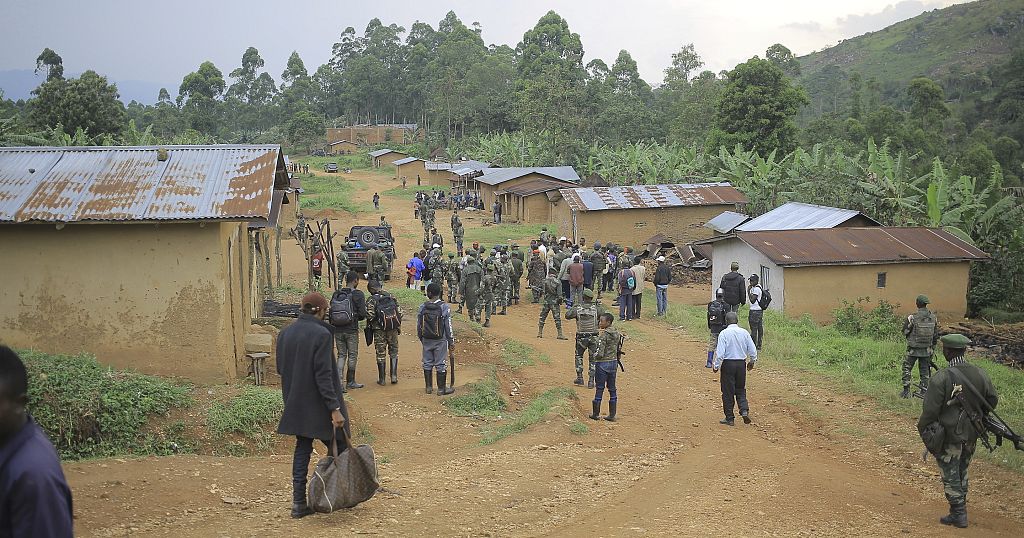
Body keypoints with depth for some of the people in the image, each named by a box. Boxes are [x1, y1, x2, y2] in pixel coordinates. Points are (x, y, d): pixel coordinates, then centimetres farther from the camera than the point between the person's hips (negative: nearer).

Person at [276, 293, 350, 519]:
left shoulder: (285, 333, 4)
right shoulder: (321, 334, -17)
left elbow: (280, 368, 12)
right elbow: (323, 375, -21)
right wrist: (334, 408, -20)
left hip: (295, 404, 7)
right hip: (318, 405, -7)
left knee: (302, 449, 13)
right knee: (339, 448, 8)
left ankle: (299, 502, 13)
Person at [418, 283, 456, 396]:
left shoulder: (422, 307, -4)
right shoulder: (444, 307, -13)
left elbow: (419, 325, 3)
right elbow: (448, 326, -10)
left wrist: (421, 339, 18)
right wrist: (451, 342, -2)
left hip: (426, 340, 3)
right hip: (440, 340, -3)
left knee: (427, 363, 14)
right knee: (440, 364, 5)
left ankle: (429, 387, 22)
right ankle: (441, 389, 11)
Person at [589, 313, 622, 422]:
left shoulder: (603, 335, -19)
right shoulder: (617, 334, 4)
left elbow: (600, 353, -22)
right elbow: (618, 349, 10)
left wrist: (595, 359, -3)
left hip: (602, 364, -7)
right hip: (614, 363, 7)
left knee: (600, 389, 3)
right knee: (612, 389, 11)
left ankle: (596, 414, 12)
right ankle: (612, 415, 14)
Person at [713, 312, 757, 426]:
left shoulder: (724, 333, -12)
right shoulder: (744, 333, 1)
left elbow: (720, 352, -16)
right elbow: (753, 350, 5)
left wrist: (716, 366, -5)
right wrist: (752, 362, 22)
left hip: (728, 364, -4)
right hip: (741, 364, 4)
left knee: (728, 392, 5)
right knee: (741, 390, 18)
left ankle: (729, 418, 10)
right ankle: (744, 410, -2)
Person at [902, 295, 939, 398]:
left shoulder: (912, 318, -16)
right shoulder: (933, 318, -2)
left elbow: (905, 332, -6)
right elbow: (936, 335, 6)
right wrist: (932, 348, 17)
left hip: (913, 349, -4)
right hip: (927, 350, 4)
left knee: (907, 368, 9)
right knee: (925, 371, 13)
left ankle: (906, 391, 7)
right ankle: (924, 392, 15)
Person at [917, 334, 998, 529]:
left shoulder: (942, 377, -21)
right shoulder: (980, 374, -4)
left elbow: (930, 409, -18)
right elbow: (992, 400, 7)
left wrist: (922, 429, -3)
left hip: (949, 435, -6)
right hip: (971, 434, 6)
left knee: (951, 476, 6)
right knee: (962, 473, 20)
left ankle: (959, 515, 10)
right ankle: (959, 511, 29)